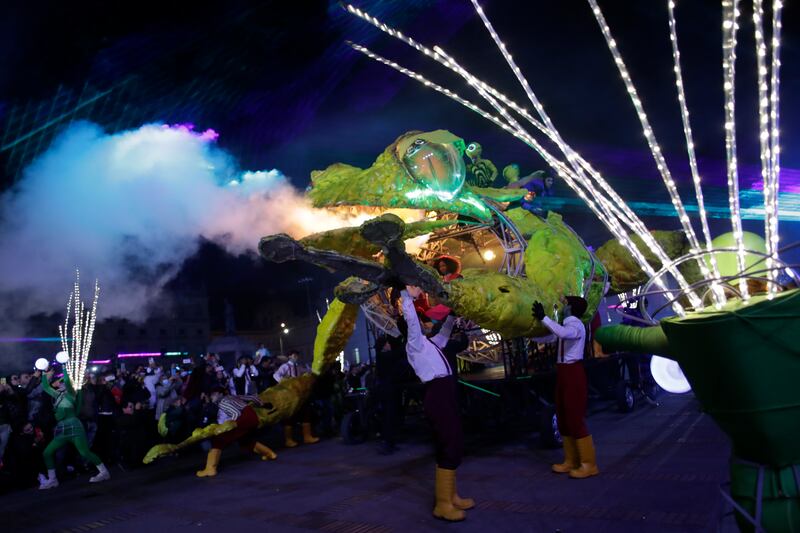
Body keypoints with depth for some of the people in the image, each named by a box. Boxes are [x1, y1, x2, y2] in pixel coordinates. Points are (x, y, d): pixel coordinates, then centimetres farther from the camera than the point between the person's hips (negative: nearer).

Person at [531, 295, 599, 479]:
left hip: (573, 373, -9)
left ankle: (589, 464, 2)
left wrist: (543, 318, -33)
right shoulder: (567, 325, 14)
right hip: (564, 372, 9)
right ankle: (571, 460, 22)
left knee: (575, 419, -6)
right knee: (564, 419, 13)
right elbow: (549, 337, 24)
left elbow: (563, 333, -35)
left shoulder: (576, 325, -12)